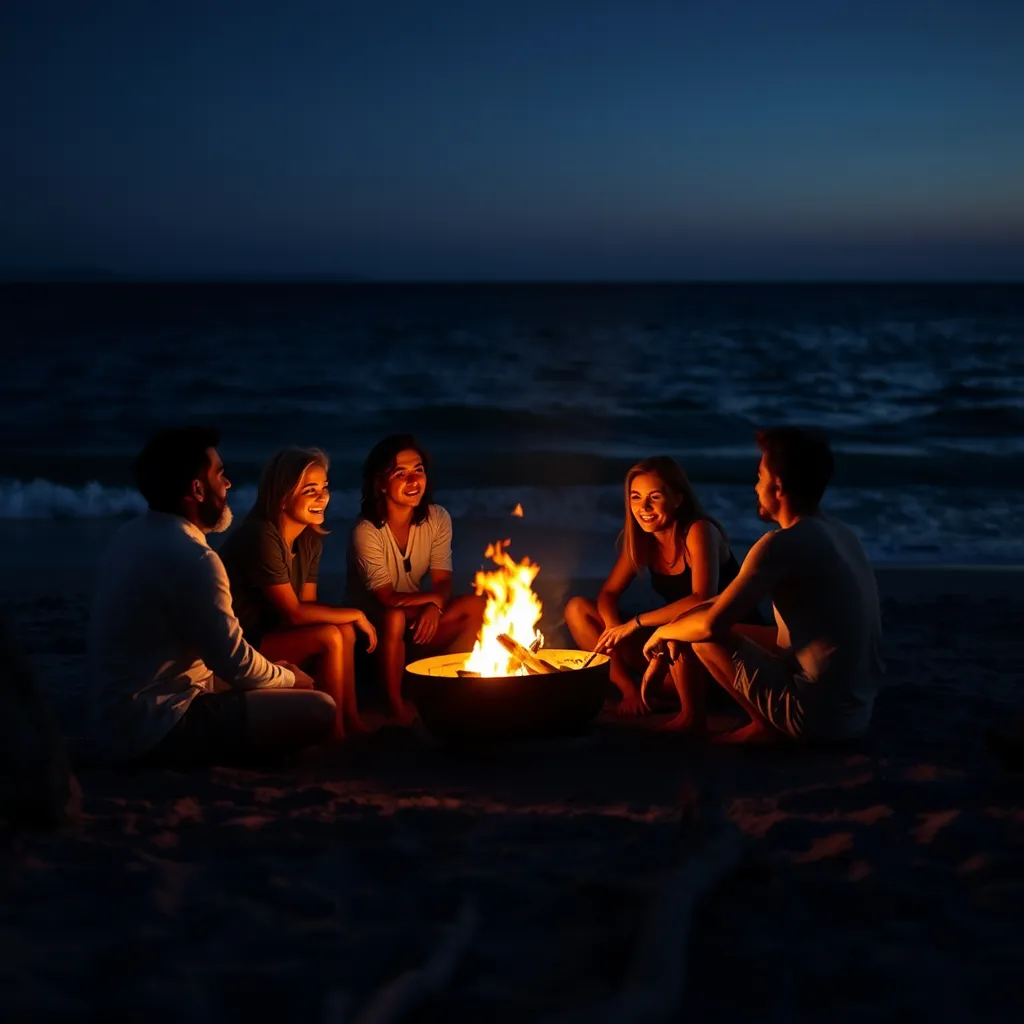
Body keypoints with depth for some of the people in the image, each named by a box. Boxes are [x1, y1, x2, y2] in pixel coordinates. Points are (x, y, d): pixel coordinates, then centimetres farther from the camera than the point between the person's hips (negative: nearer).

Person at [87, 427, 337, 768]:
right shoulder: (191, 558, -22)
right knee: (319, 711, -15)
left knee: (276, 672, 25)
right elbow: (237, 664, -19)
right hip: (157, 729, -10)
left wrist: (276, 671, 14)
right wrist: (289, 678, 2)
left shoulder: (131, 535, 9)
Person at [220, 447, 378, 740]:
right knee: (330, 637, -20)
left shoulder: (311, 538, 1)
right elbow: (293, 613, -22)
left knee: (345, 630, -4)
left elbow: (307, 604, 3)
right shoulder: (261, 537, -26)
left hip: (270, 628, 9)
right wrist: (356, 615, -14)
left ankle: (352, 720, -1)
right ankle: (335, 733, -11)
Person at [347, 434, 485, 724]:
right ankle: (396, 705, -18)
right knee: (396, 617, -38)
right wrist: (435, 596, -17)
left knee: (475, 605, -17)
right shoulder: (366, 532, -22)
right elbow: (387, 598, -22)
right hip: (373, 625, -5)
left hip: (417, 619, 5)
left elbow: (443, 581, -8)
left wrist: (435, 606, -30)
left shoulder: (437, 519, -7)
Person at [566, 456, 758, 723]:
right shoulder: (641, 538, -1)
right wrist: (615, 632, -19)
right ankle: (629, 688, -10)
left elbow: (703, 600, -34)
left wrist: (635, 623, -32)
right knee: (577, 609, -1)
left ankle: (692, 714, -19)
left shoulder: (699, 531, -21)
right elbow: (608, 594, 3)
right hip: (673, 644, 7)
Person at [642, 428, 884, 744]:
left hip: (818, 717, -8)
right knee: (730, 632, 21)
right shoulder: (842, 533, 8)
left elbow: (711, 625, -20)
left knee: (699, 631, -2)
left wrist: (664, 631, 3)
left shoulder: (783, 545, -18)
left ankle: (767, 727, 2)